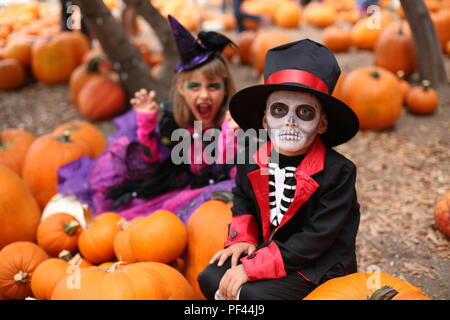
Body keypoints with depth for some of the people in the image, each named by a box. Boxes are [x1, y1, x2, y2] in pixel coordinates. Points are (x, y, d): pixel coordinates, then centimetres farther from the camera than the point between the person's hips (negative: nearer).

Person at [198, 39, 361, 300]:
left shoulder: (338, 171, -21)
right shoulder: (252, 162, -4)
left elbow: (315, 240, -24)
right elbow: (244, 202, 17)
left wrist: (251, 268, -26)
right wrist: (242, 238, -2)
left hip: (317, 265, -5)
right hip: (267, 249, 6)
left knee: (253, 292, -25)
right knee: (211, 277, -9)